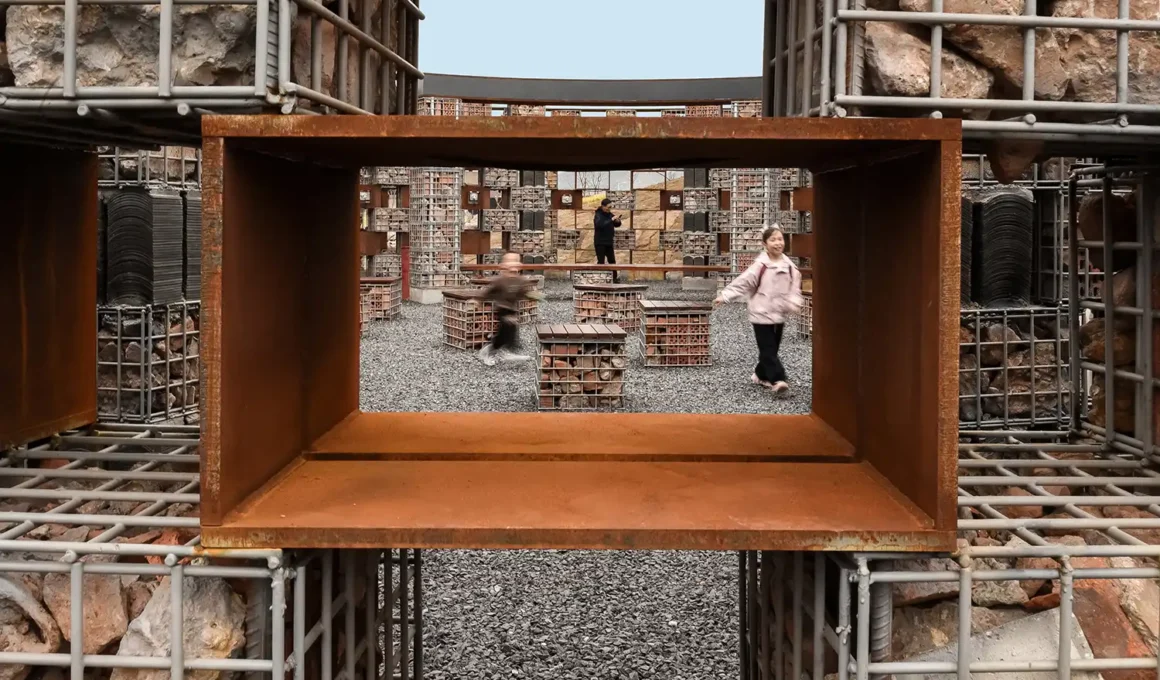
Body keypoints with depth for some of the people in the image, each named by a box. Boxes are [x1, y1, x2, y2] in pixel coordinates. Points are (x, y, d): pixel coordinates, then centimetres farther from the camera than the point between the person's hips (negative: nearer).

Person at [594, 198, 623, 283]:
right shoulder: (598, 215, -12)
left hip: (609, 243, 7)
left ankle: (614, 279, 18)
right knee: (601, 262, -7)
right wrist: (612, 219, -33)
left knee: (612, 261, 10)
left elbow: (617, 225, 18)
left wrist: (617, 221, -6)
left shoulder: (609, 214, 8)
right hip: (600, 243, -7)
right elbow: (600, 225, -33)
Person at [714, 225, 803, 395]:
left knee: (772, 349, 14)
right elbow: (742, 283, -12)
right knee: (768, 349, -8)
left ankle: (761, 375, 31)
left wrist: (794, 304, -14)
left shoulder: (789, 266, 0)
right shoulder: (760, 265, -14)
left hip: (779, 315, 5)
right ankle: (778, 379, -12)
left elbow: (794, 288, 4)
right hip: (761, 314, -5)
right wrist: (724, 296, -15)